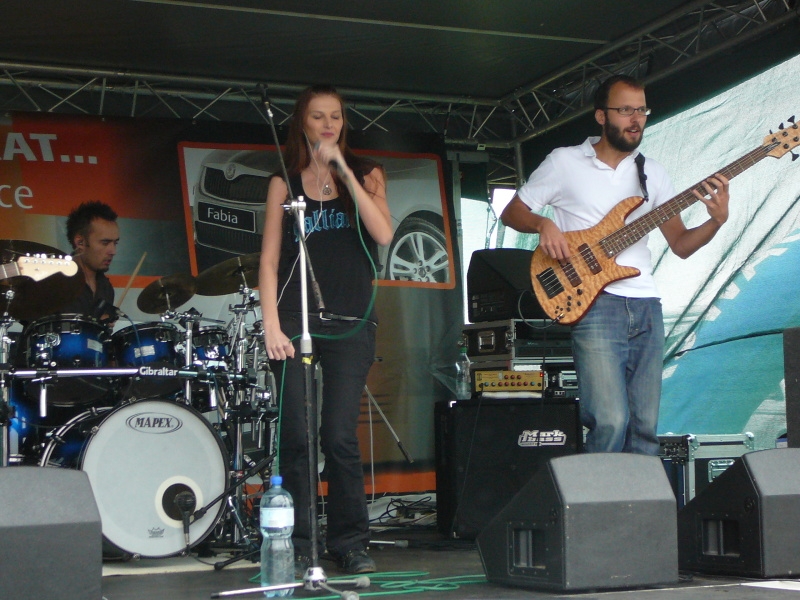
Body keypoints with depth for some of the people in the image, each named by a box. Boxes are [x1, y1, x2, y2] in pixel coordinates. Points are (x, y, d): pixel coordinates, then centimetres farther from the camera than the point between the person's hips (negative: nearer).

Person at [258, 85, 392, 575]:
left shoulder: (366, 174, 11)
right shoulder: (285, 183, 12)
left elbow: (383, 234, -7)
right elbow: (270, 259, 7)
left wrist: (343, 171, -9)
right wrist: (271, 324, -5)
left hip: (351, 324, -1)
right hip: (295, 322, 1)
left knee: (339, 437, -8)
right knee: (296, 437, -4)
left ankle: (351, 543, 5)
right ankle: (299, 546, 6)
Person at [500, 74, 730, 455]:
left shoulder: (652, 173, 16)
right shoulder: (565, 162, 4)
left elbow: (680, 244, 15)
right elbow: (512, 212, 9)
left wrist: (716, 220, -4)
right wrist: (543, 224, -12)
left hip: (646, 308, 5)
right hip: (595, 305, -5)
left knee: (645, 428, 3)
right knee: (610, 422, -18)